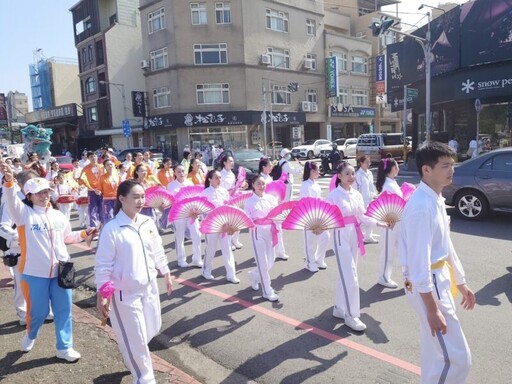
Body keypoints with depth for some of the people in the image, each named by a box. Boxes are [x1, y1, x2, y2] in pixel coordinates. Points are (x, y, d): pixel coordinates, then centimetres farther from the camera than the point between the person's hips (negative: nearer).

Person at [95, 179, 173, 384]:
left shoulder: (148, 222, 0)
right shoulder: (111, 228, -18)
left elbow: (157, 251, 11)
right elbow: (103, 265, -15)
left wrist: (166, 273, 16)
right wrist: (101, 294, -15)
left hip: (149, 287, 6)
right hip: (125, 293, -6)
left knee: (151, 329, 21)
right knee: (135, 339, 6)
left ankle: (131, 356, 50)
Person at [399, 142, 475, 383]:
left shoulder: (437, 200, 7)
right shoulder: (421, 206, -24)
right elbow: (418, 261, -25)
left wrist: (460, 282, 21)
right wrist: (432, 309, -22)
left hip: (439, 281, 9)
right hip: (427, 286, -9)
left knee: (437, 352, 23)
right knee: (457, 357, 0)